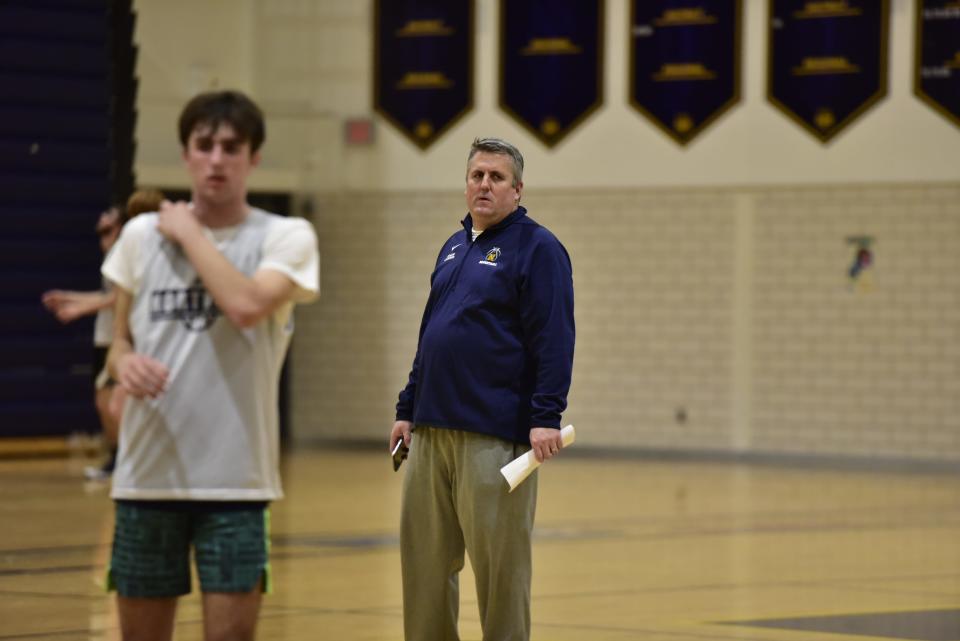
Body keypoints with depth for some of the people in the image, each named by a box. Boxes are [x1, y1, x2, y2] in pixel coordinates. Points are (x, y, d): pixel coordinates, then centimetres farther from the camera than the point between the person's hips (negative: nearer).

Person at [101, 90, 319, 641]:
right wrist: (125, 363, -8)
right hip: (146, 473, 3)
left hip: (234, 478, -3)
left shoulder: (286, 237, -2)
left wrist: (190, 233, -10)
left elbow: (246, 305, -22)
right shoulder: (142, 234, 8)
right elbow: (120, 341, 16)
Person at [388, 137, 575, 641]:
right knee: (425, 561, 8)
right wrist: (408, 408, 19)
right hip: (433, 431, 7)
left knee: (499, 567, -3)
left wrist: (546, 417, -19)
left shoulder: (536, 249, -4)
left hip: (495, 436, -7)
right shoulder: (453, 249, 19)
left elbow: (554, 340, -12)